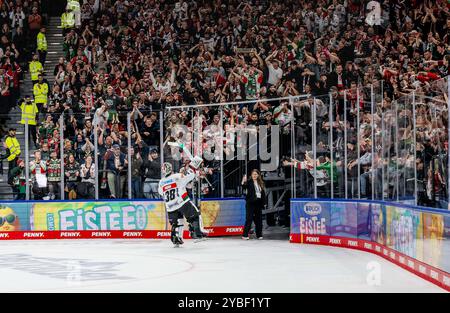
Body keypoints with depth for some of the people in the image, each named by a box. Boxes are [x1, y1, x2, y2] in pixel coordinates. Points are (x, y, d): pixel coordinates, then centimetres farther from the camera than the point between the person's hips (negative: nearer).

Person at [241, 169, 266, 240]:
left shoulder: (261, 183, 11)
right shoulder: (249, 182, -3)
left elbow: (263, 193, 14)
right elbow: (245, 187, -23)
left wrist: (264, 202, 8)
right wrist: (244, 182, -44)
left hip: (258, 203, 5)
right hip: (250, 203, -5)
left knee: (258, 219, 9)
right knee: (249, 219, -6)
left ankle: (259, 235, 17)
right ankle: (245, 235, -3)